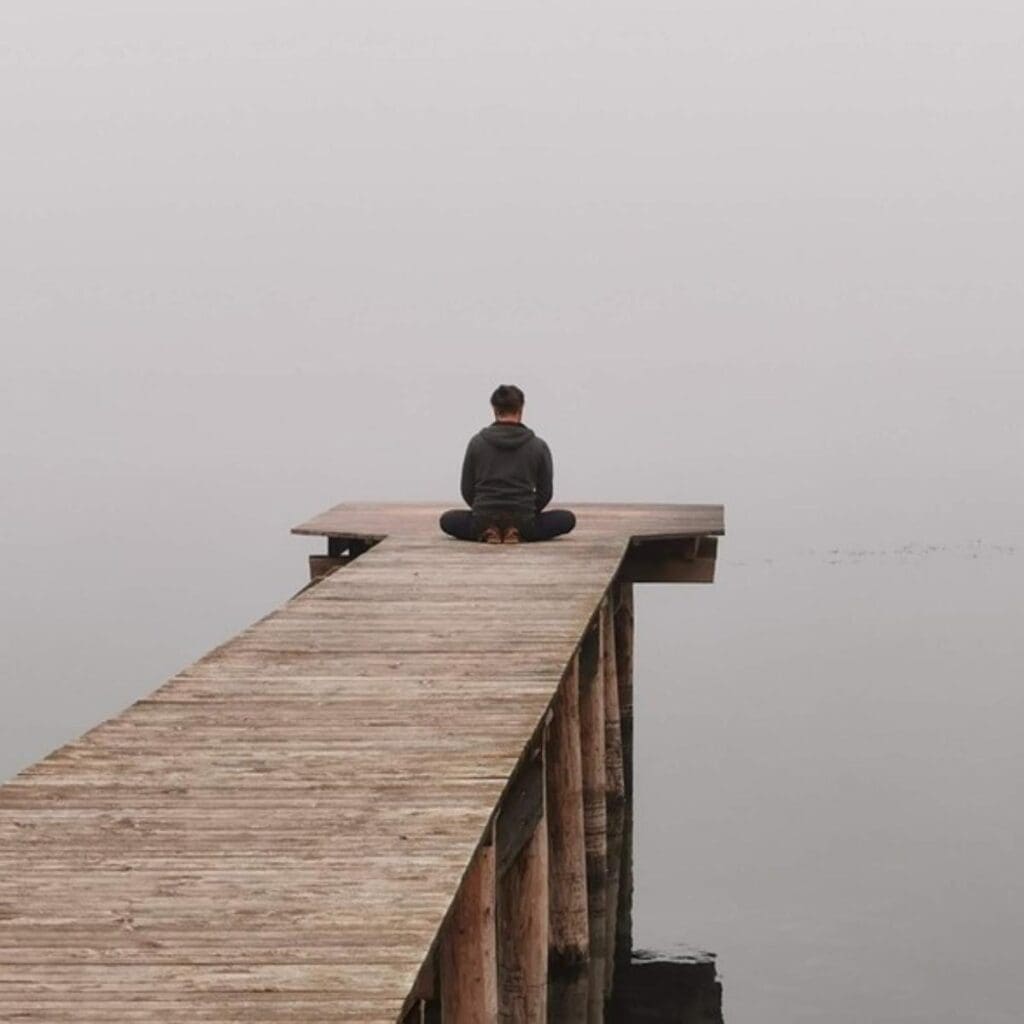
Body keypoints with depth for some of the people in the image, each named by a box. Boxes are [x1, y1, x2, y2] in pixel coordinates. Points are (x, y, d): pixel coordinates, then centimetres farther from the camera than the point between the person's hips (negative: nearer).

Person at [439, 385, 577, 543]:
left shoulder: (477, 442, 2)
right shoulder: (538, 446, 1)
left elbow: (467, 490, 7)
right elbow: (545, 492, 7)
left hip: (484, 522, 1)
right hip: (522, 524, -1)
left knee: (448, 520, 30)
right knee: (567, 518, 22)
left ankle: (488, 532, 0)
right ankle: (518, 532, -2)